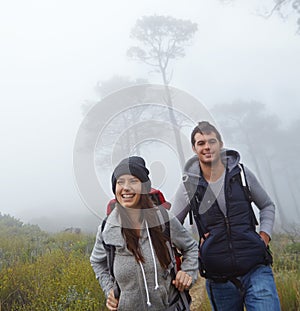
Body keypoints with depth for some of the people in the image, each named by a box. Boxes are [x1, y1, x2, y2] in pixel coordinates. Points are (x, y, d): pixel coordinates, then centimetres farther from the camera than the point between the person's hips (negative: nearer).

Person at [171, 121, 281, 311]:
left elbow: (267, 206, 17)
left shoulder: (241, 173, 2)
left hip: (256, 270, 0)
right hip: (219, 279, 0)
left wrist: (265, 235, 3)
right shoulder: (189, 185, -2)